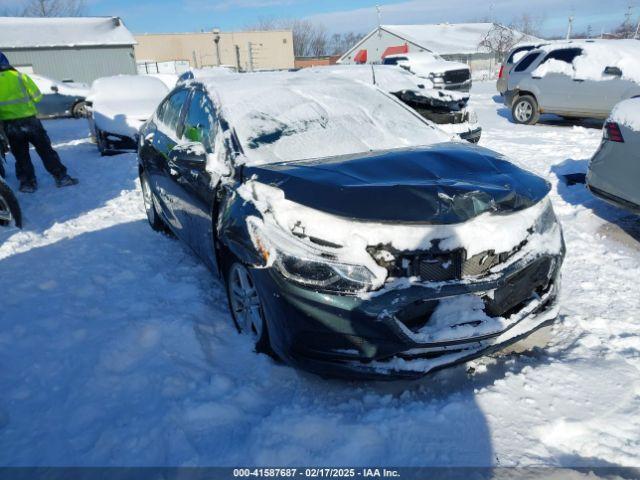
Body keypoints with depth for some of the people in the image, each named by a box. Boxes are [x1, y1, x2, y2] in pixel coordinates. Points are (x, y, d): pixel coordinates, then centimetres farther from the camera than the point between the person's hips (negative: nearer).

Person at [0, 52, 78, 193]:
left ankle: (27, 182, 11)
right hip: (29, 120, -1)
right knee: (46, 150, 5)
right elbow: (37, 96, -1)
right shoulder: (20, 77, -1)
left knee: (21, 155, 11)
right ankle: (61, 177, 4)